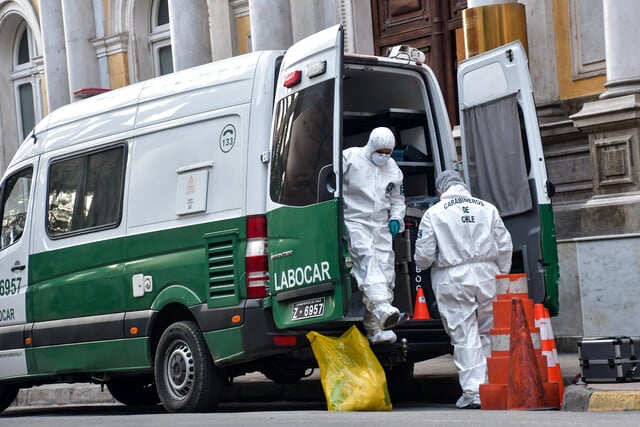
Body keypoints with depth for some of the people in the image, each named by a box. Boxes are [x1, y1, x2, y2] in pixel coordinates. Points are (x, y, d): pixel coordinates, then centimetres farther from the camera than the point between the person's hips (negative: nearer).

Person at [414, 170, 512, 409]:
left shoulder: (434, 214, -1)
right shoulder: (487, 209, 9)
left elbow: (424, 255, -3)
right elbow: (504, 247, 8)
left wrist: (423, 265, 19)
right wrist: (501, 277, 18)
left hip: (453, 280, -3)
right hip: (486, 275, 3)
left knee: (465, 336, -1)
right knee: (488, 333, 13)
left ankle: (473, 391, -3)